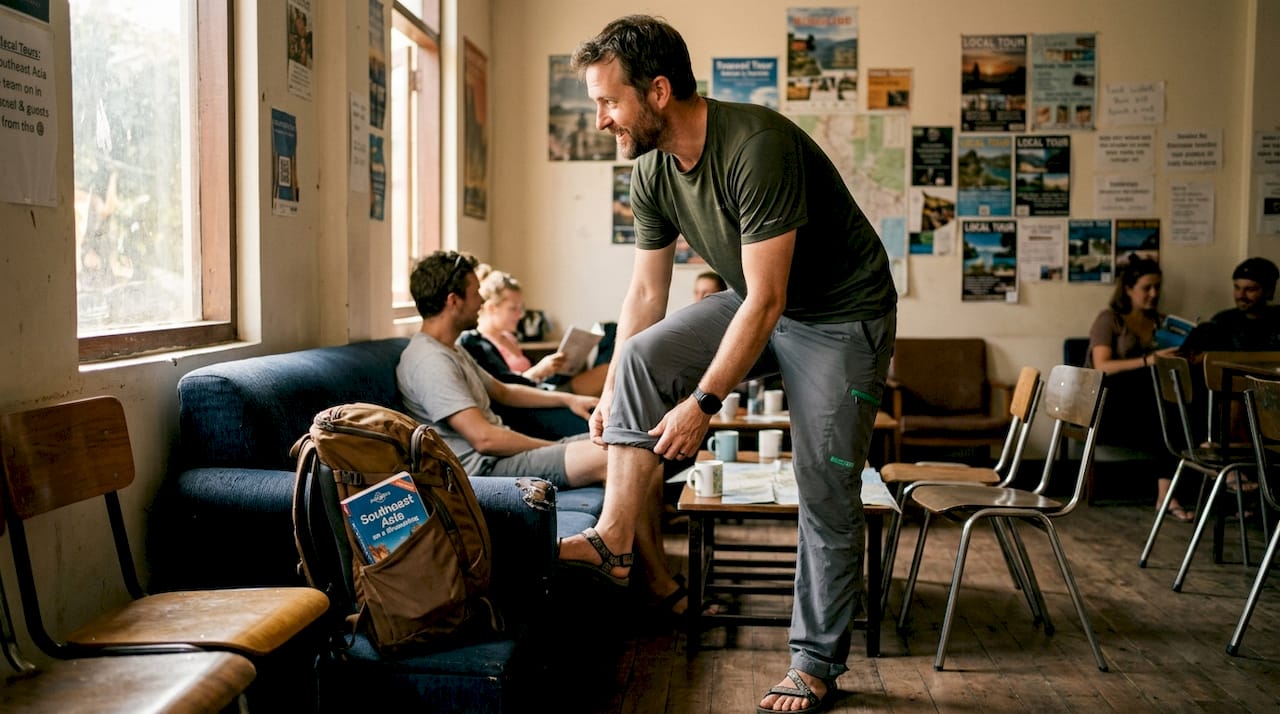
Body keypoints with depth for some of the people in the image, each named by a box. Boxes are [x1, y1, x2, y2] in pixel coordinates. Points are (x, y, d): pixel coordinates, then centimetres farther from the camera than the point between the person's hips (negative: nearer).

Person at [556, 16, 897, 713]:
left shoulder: (757, 146, -32)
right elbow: (645, 291, 3)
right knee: (642, 359, -15)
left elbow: (766, 303, -30)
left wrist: (702, 402, -25)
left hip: (842, 315, -7)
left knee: (827, 496, -3)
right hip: (754, 302, 7)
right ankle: (616, 539, -11)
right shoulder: (652, 173, -7)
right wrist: (612, 393, 4)